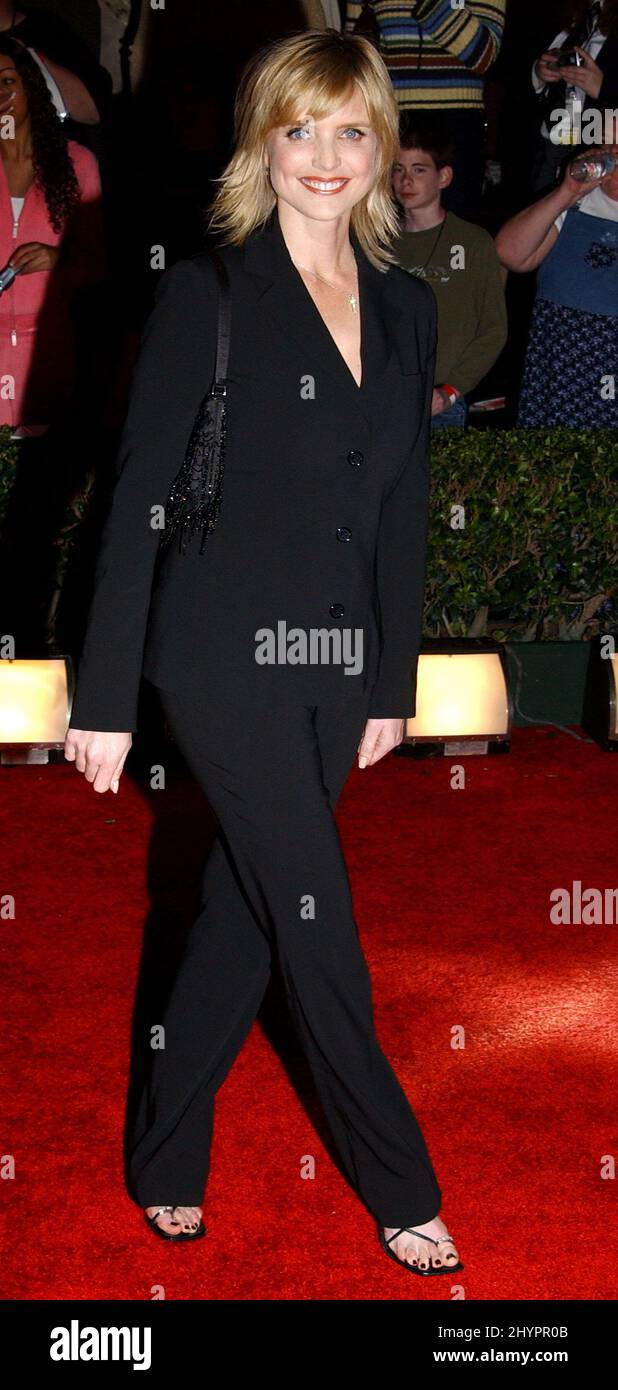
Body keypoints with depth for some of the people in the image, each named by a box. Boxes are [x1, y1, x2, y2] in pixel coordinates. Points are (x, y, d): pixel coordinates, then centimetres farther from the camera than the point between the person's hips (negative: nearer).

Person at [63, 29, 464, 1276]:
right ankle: (400, 1193, 15)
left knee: (240, 914, 13)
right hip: (227, 655, -5)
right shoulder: (208, 293, -8)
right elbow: (140, 495, -9)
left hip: (335, 664, 6)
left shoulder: (405, 309, 9)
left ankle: (165, 1165, 30)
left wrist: (393, 684, 14)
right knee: (318, 926, -1)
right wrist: (105, 698, -10)